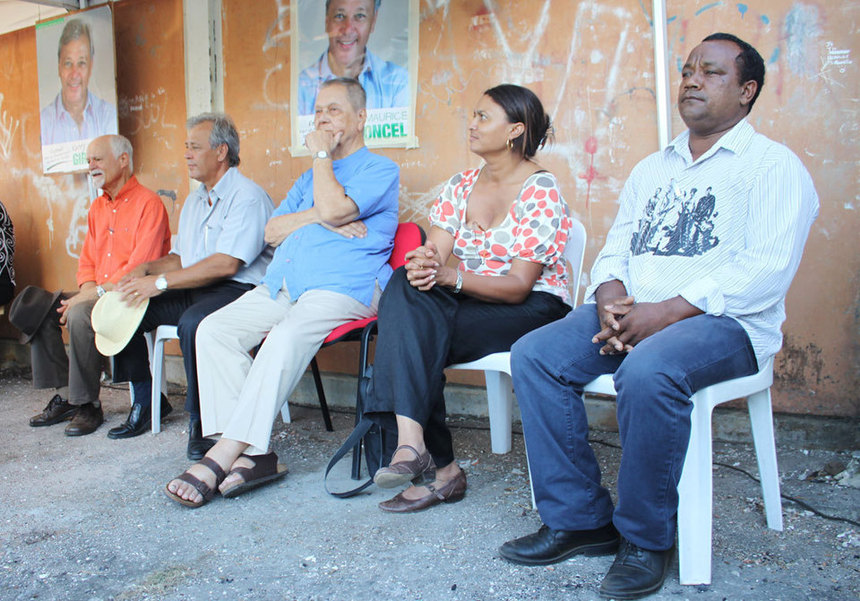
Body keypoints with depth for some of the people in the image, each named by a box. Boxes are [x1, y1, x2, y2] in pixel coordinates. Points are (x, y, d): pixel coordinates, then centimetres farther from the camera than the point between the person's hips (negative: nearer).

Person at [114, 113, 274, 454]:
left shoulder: (248, 197, -10)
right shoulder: (194, 201, 21)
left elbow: (227, 263, -21)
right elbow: (181, 257, 26)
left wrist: (161, 281, -19)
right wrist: (147, 269, 4)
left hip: (238, 290, -9)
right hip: (193, 291, 9)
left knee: (193, 321, -37)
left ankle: (201, 420, -21)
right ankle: (143, 403, 8)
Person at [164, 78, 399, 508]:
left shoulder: (380, 170, 5)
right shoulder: (310, 178, 29)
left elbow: (334, 208, -14)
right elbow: (272, 231, 17)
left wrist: (322, 153, 0)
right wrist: (317, 216, -1)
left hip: (343, 287, -7)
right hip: (283, 283, 8)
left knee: (287, 336, -36)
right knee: (214, 328, -15)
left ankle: (222, 456, -32)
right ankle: (254, 454, -21)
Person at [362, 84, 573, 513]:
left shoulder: (541, 190, -9)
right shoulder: (461, 186, 10)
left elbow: (518, 286, -16)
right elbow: (432, 254, 0)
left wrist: (450, 276, -31)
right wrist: (421, 265, -26)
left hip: (534, 309, -6)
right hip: (470, 304, 6)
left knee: (414, 330, -27)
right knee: (405, 287, -27)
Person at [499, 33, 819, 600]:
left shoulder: (774, 165, 2)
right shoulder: (650, 169, 23)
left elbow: (766, 270, -12)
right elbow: (615, 248, 18)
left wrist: (666, 312, -20)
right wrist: (612, 302, -6)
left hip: (726, 321, -6)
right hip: (634, 315, 6)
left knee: (648, 371, -37)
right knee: (534, 355, -16)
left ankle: (647, 538, -15)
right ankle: (578, 519, -8)